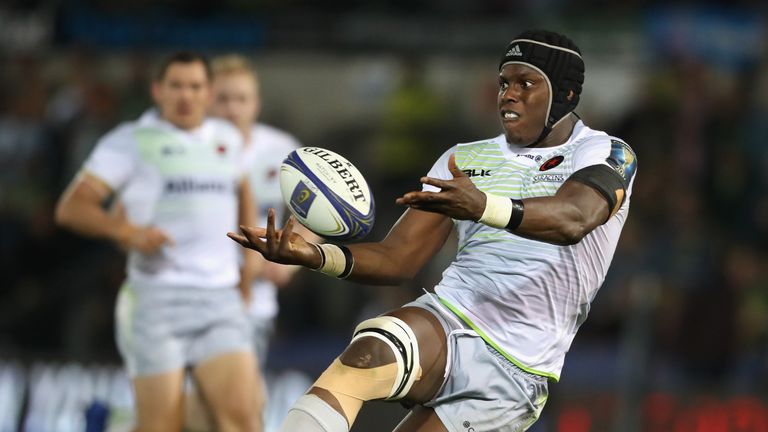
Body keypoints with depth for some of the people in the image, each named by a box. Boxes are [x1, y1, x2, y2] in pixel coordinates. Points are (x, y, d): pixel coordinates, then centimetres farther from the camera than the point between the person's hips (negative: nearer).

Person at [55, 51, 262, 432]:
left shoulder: (226, 139, 16)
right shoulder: (131, 141, 0)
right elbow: (71, 208, -6)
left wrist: (252, 250, 26)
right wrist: (128, 232, -22)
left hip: (221, 299, 4)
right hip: (157, 297, -4)